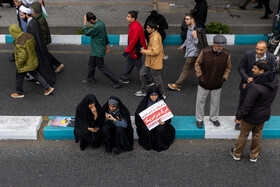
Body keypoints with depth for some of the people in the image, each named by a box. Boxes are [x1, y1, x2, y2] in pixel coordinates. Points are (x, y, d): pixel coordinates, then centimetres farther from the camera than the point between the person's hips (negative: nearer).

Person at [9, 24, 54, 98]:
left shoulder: (19, 43, -32)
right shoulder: (29, 36, -8)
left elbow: (22, 56, -32)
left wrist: (19, 65, -16)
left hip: (25, 65, -7)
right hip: (32, 61, 7)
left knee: (19, 78, 17)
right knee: (35, 74, 25)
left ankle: (19, 93, 38)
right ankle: (48, 88, 27)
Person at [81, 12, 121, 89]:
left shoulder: (96, 26, -29)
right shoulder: (101, 23, 3)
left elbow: (87, 33, -19)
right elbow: (105, 34, 14)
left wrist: (84, 22, -16)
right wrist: (106, 44, 24)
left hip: (98, 51, -10)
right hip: (95, 50, 10)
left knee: (102, 68, -1)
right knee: (91, 64, 23)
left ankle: (116, 82, 4)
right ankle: (90, 79, 42)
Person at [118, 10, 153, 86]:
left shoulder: (136, 27, -27)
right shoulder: (133, 25, 5)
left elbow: (133, 41, -27)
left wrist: (127, 51, -22)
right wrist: (128, 50, 21)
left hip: (135, 51, -10)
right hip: (133, 50, 10)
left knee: (139, 67, 1)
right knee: (129, 64, 21)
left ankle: (149, 81, 12)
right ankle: (125, 79, 37)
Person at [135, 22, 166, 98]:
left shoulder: (155, 38, -25)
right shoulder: (155, 35, 7)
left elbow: (155, 51, -31)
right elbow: (160, 48, 17)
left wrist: (145, 52, -19)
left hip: (154, 63, -10)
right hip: (149, 61, 11)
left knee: (157, 79, 4)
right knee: (142, 74, 17)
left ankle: (162, 94, 23)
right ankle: (143, 91, 31)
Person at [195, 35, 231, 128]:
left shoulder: (226, 54, -12)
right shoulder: (205, 52, -18)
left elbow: (228, 68, 5)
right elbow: (197, 63, -2)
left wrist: (224, 78, -3)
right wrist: (200, 75, -8)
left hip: (217, 85, 1)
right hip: (204, 84, -1)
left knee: (215, 103, 17)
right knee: (200, 101, 12)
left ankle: (214, 118, 41)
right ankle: (199, 119, 32)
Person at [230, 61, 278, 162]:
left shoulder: (255, 86, -36)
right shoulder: (274, 81, -9)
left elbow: (247, 105, -28)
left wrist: (238, 116, -14)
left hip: (251, 116, -6)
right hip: (264, 114, 6)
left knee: (243, 135, 15)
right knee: (257, 134, 25)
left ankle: (237, 154, 36)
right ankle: (254, 156, 40)